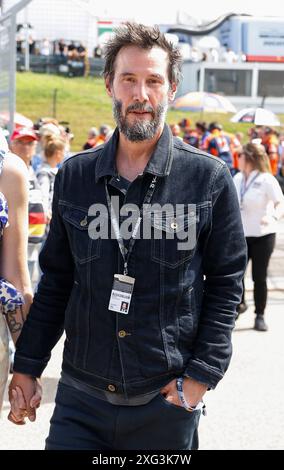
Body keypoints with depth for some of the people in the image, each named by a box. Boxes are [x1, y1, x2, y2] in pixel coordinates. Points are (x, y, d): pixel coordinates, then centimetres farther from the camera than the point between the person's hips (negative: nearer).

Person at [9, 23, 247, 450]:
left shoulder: (209, 179, -4)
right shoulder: (74, 176, 4)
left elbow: (226, 286, 0)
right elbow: (56, 281, 11)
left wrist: (202, 375, -7)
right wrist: (27, 366, 8)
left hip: (166, 401, -2)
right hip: (80, 399, 2)